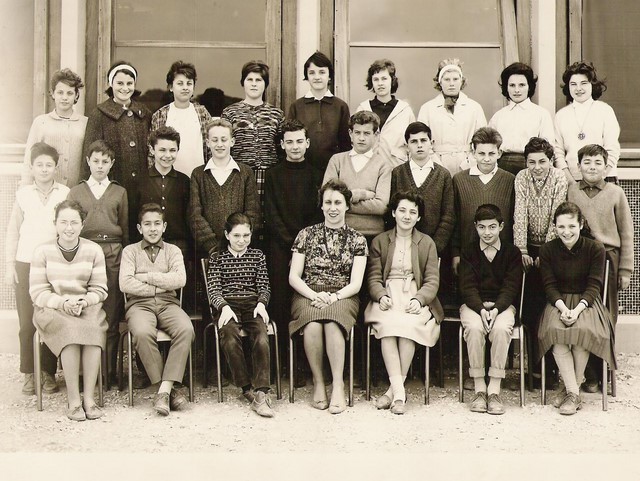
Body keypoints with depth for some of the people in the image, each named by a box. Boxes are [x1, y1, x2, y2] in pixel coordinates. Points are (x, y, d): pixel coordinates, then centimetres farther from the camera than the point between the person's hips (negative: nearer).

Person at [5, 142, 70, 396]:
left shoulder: (65, 193, 4)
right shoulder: (23, 194, 7)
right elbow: (13, 231, 10)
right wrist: (10, 265, 5)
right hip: (26, 264, 1)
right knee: (27, 322, -2)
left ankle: (49, 373, 7)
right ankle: (29, 374, 8)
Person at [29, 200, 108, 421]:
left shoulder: (93, 250, 5)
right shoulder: (43, 251, 2)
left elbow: (99, 290, 5)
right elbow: (37, 292, -1)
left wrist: (83, 302, -16)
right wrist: (64, 303, -18)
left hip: (87, 307, 1)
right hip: (51, 310, -1)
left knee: (93, 328, -33)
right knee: (70, 328, -34)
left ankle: (89, 398, -29)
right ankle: (73, 400, -29)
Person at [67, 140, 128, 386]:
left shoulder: (119, 192, 15)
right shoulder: (76, 192, 14)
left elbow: (125, 229, 14)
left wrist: (125, 256, 6)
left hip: (112, 254, 0)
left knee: (111, 315, -2)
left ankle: (110, 371, 5)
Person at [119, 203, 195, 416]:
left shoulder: (173, 251, 18)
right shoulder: (130, 251, 14)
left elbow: (180, 279, -2)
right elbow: (125, 283, -4)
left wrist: (146, 277, -4)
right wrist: (161, 285, -4)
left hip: (168, 303, 2)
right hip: (139, 304, -1)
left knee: (186, 329, -32)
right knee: (142, 333, -36)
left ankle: (164, 390, -32)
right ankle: (167, 388, -26)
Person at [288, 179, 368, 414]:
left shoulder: (357, 240, 10)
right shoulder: (306, 234, 11)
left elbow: (356, 283, 1)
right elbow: (293, 276, 5)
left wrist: (334, 297, -17)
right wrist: (315, 295, -12)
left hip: (343, 297, -1)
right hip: (308, 295, 1)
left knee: (332, 323, -35)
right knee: (313, 326, -33)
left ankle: (338, 385, -28)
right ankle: (318, 382, -18)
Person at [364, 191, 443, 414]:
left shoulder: (427, 243, 15)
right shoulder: (379, 241, 16)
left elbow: (432, 281, 6)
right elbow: (374, 277, 8)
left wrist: (418, 299, -14)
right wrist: (381, 296, -14)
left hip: (416, 298, 0)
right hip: (387, 298, 0)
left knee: (408, 324, -33)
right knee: (388, 323, -33)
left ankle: (393, 390, -27)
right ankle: (399, 390, -35)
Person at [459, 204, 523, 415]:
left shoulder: (512, 252, 7)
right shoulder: (468, 251, 7)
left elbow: (511, 286, -2)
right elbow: (468, 287, -2)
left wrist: (496, 308, -20)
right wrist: (481, 308, -20)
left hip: (502, 304, 0)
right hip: (473, 304, 0)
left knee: (501, 328, -34)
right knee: (474, 327, -34)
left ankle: (494, 390, -26)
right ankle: (479, 388, -24)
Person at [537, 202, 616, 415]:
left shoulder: (595, 249, -4)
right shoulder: (548, 250, 1)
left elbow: (594, 286, -6)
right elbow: (549, 285, -2)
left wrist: (577, 309, -23)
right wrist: (562, 307, -21)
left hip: (586, 301, -1)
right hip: (558, 301, 1)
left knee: (583, 330, -34)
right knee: (555, 330, -31)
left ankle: (571, 390, -19)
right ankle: (573, 393, -28)